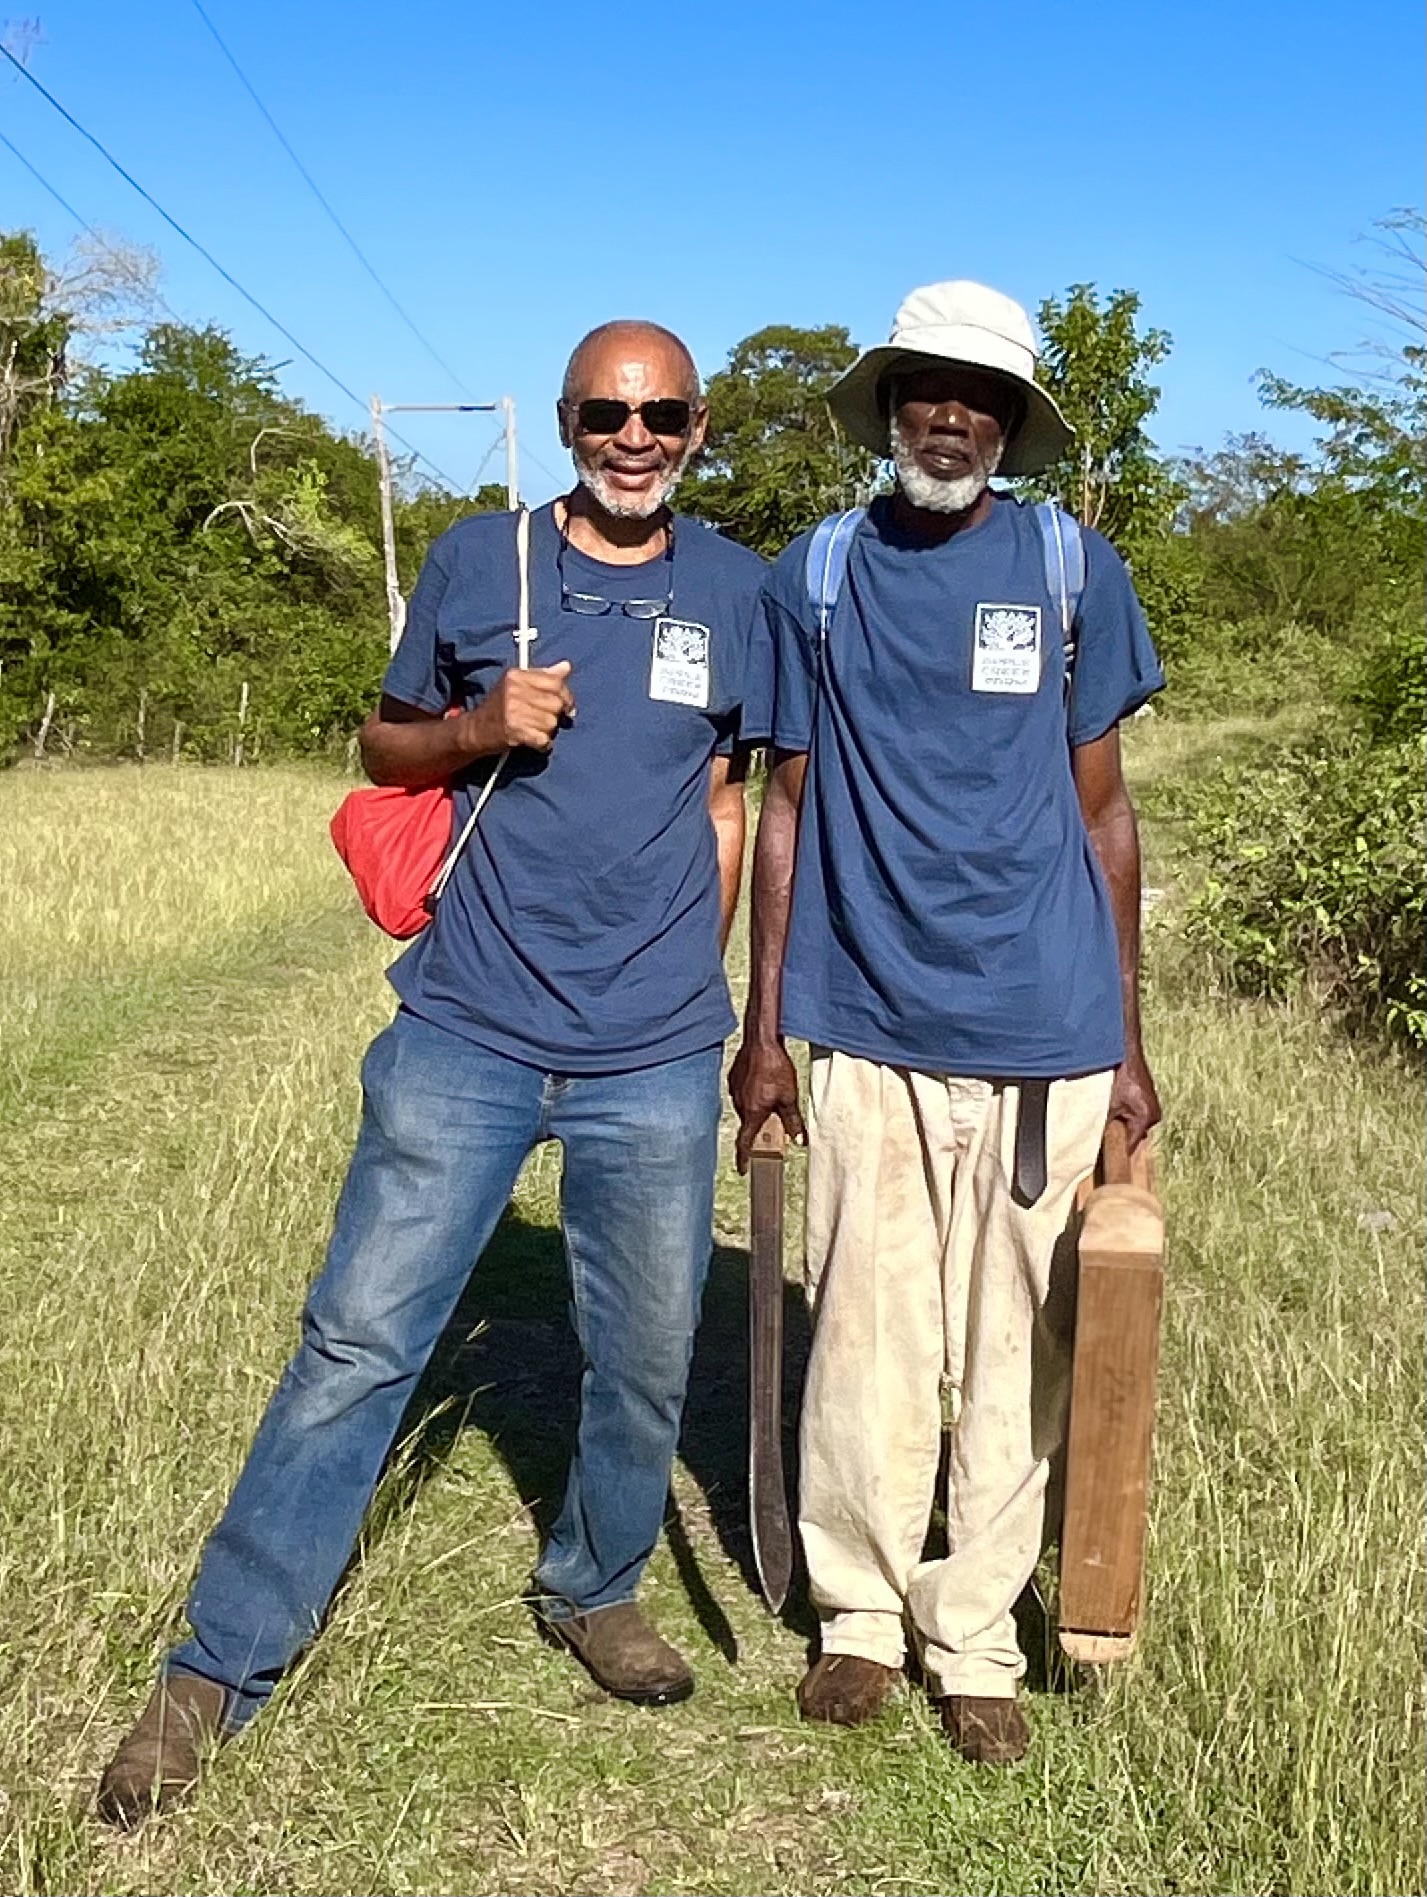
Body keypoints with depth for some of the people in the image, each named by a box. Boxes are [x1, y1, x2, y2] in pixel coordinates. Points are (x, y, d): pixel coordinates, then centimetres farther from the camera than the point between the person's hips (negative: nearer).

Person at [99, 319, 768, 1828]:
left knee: (646, 1363, 12)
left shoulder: (738, 592, 5)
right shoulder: (477, 561, 2)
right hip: (468, 1037, -1)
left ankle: (595, 1590, 38)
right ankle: (217, 1666, 12)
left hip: (656, 1062, 2)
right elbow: (384, 745, 11)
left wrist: (691, 977, 9)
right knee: (357, 1343, 0)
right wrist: (477, 727, -10)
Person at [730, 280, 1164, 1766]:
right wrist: (762, 1028, 4)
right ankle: (859, 1615, 24)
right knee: (866, 1339, 5)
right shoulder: (814, 577, 5)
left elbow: (1102, 812, 6)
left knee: (1013, 1350, 7)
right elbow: (785, 809, 7)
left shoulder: (1072, 570, 4)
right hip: (869, 1028, 0)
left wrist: (1128, 1043, 4)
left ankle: (974, 1640, 23)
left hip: (1045, 1031, 0)